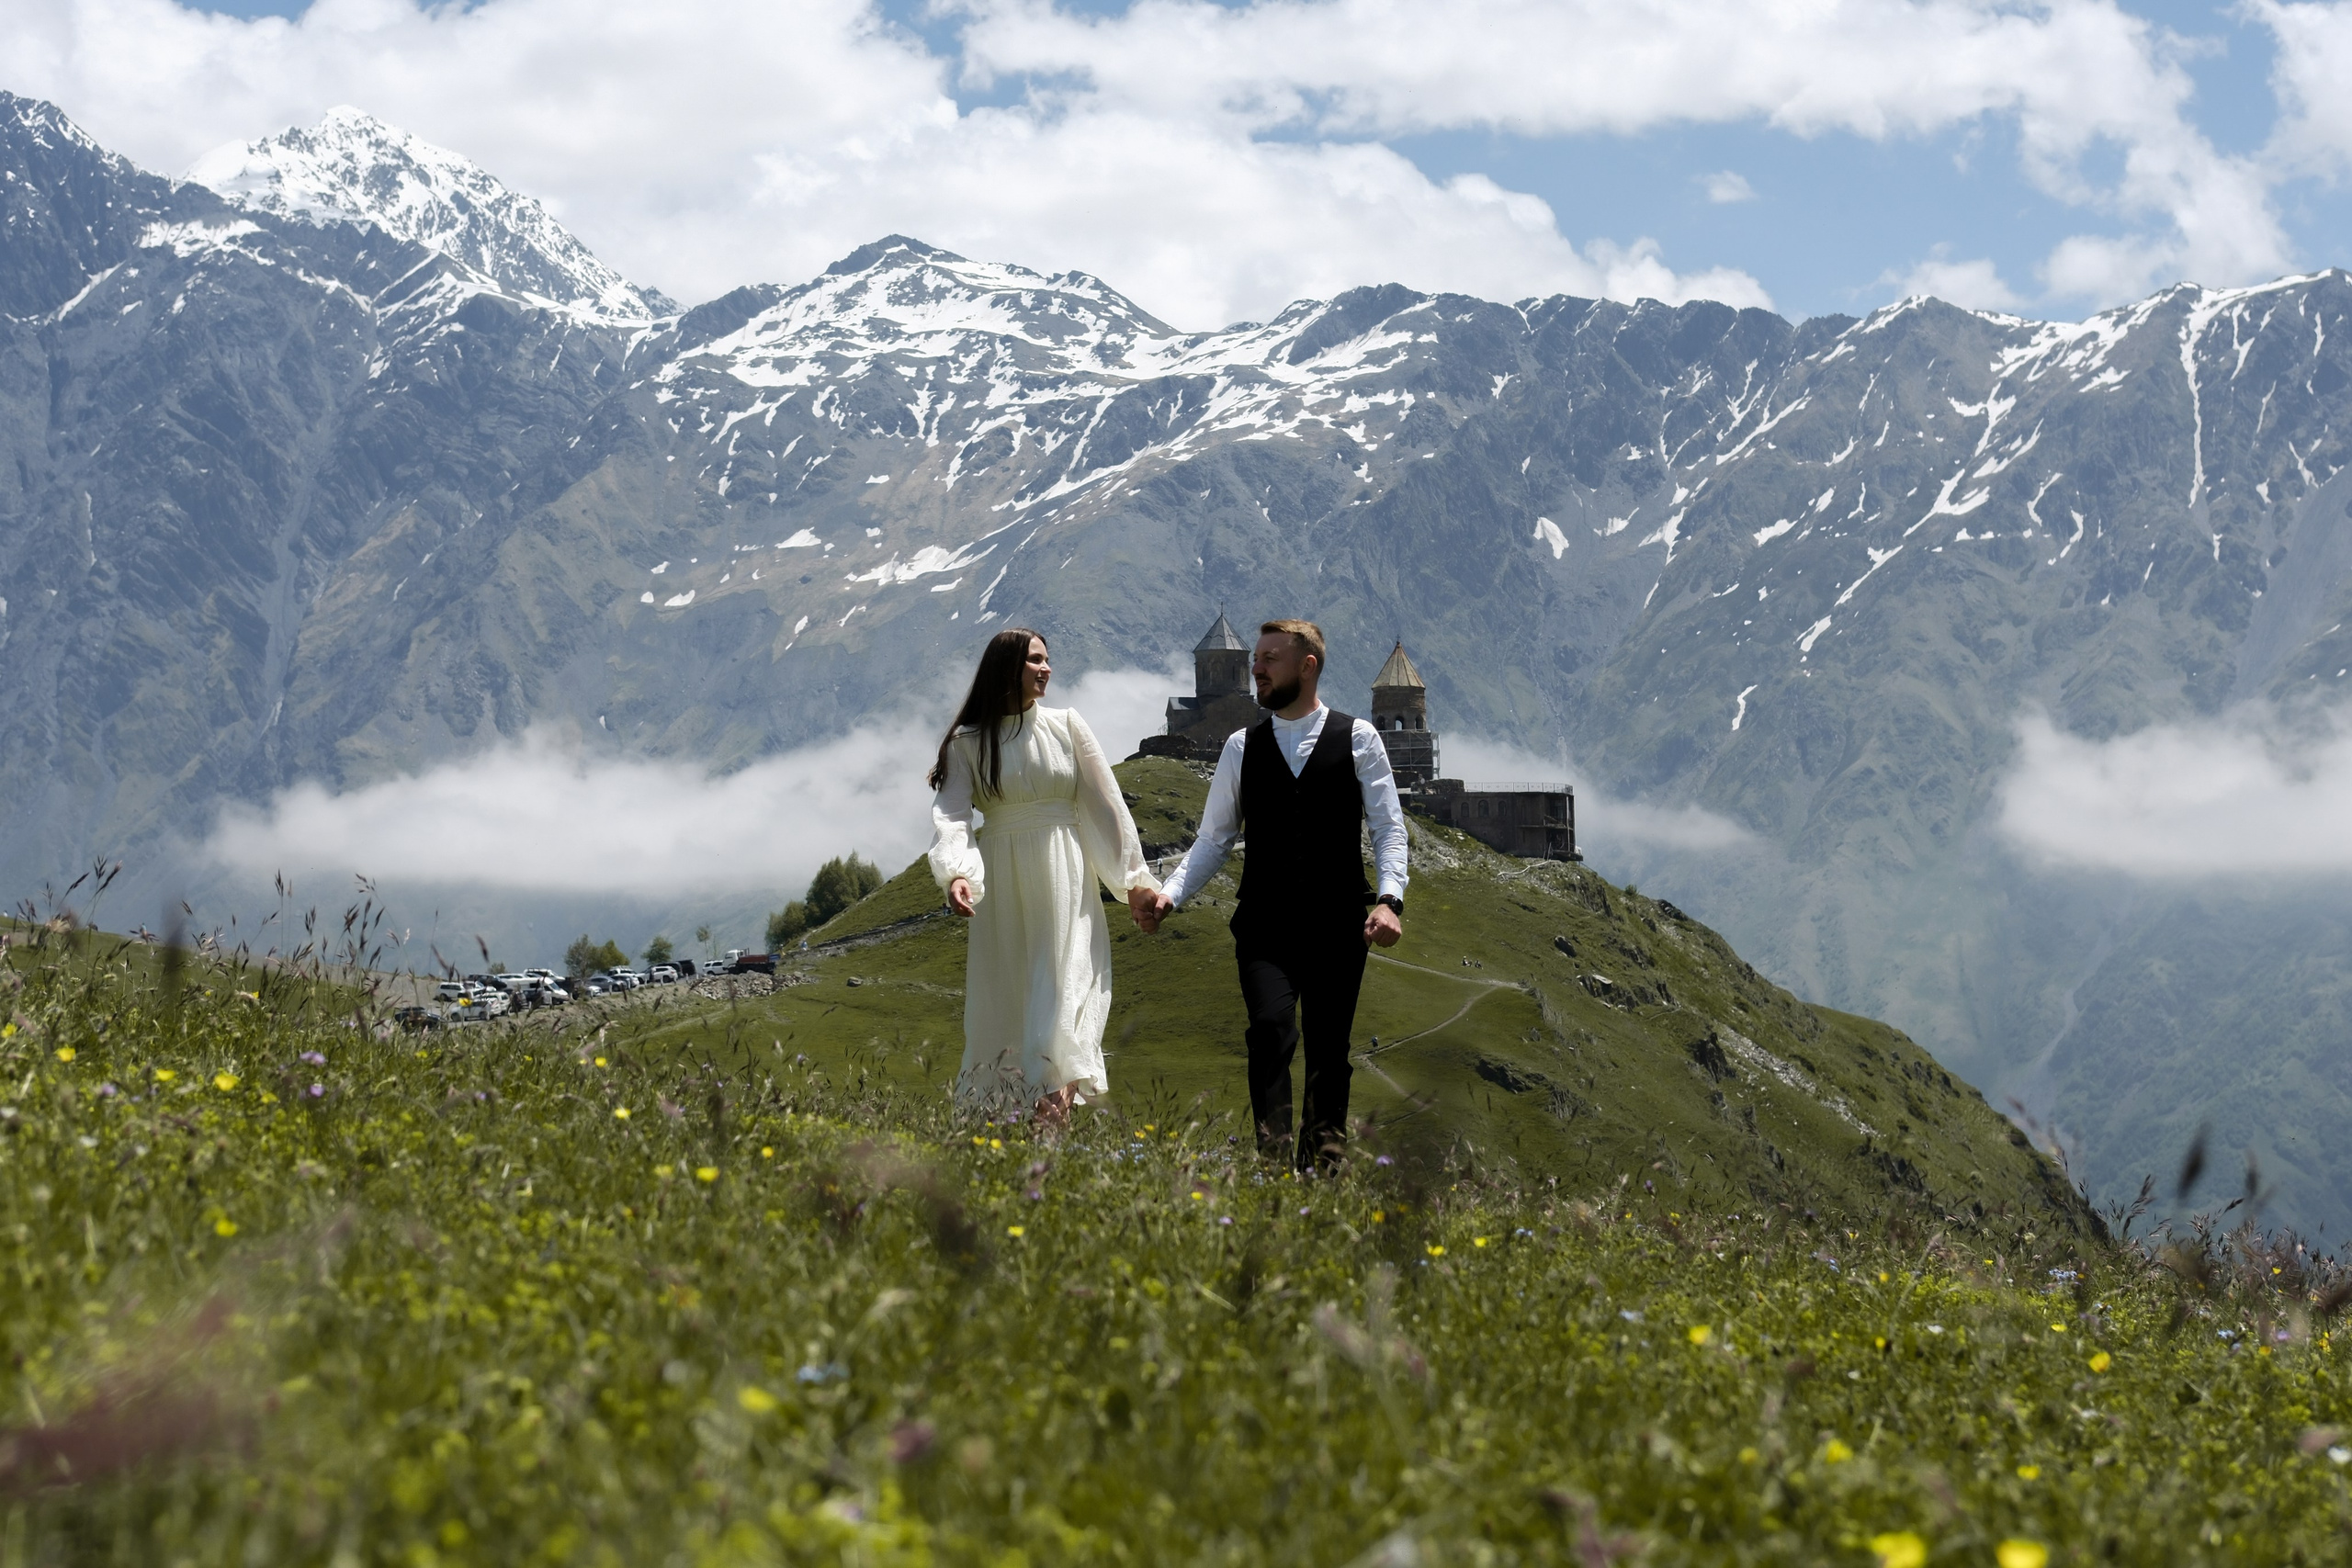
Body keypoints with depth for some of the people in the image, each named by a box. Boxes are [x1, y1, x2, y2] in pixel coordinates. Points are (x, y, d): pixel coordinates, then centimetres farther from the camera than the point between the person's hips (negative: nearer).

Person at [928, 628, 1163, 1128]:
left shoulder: (1066, 726, 3)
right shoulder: (968, 743, 0)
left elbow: (1107, 803, 4)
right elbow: (950, 813, -11)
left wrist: (1134, 876, 3)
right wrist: (955, 874, -29)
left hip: (1064, 883, 1)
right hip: (1002, 885, -1)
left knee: (1063, 989, -7)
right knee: (1003, 995, 3)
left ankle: (1055, 1107, -12)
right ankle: (996, 1126, 10)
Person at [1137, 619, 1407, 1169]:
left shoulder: (1357, 738, 6)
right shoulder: (1243, 747, 12)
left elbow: (1389, 827, 3)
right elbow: (1214, 838, 12)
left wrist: (1390, 899, -12)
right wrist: (1170, 894, -3)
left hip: (1337, 923, 0)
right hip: (1265, 926, 0)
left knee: (1329, 1053, 2)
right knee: (1271, 1028, -21)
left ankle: (1322, 1165, 10)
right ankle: (1274, 1159, -27)